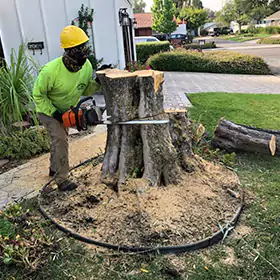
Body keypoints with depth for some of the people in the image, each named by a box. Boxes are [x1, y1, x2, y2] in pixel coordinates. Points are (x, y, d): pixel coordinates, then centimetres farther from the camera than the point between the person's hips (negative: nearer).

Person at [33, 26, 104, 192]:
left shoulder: (87, 66, -19)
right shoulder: (51, 70, -35)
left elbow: (85, 90, -8)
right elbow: (38, 95, -22)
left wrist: (98, 82, -26)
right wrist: (54, 113, -27)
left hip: (67, 109, 7)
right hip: (48, 109, -6)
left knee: (59, 138, 20)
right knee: (60, 139, -18)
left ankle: (55, 168, 41)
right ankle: (62, 180, -10)